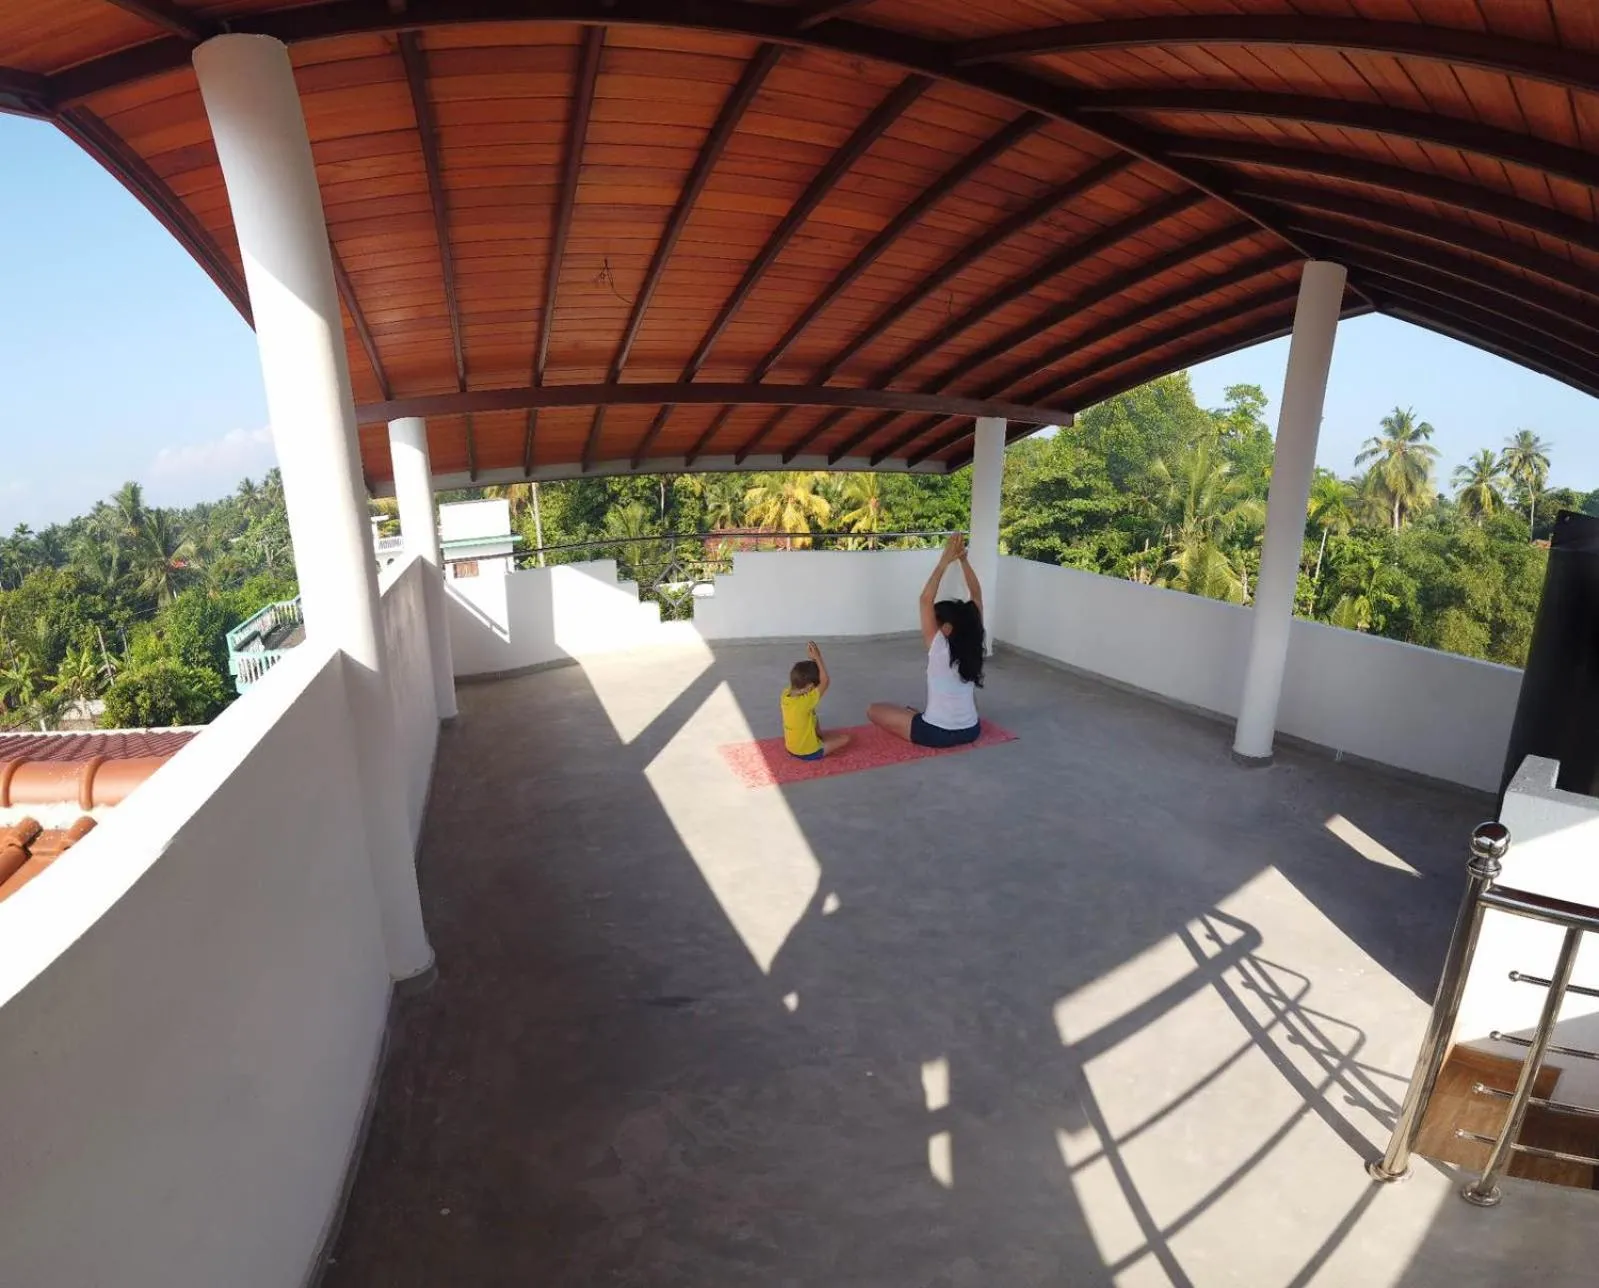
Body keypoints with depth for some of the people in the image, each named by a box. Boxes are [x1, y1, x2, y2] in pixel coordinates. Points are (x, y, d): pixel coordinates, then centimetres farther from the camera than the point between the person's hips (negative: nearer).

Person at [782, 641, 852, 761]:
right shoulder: (805, 702, -36)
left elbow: (799, 677, 1)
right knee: (845, 738, 6)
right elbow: (825, 681, -33)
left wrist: (812, 659, -11)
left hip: (791, 749, 7)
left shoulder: (786, 694, -15)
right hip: (808, 753, -7)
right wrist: (817, 658, -29)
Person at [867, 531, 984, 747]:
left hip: (937, 735, -6)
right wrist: (963, 560, -7)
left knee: (874, 710, 6)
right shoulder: (973, 645, -7)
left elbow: (926, 599, -23)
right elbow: (976, 595, -1)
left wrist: (945, 561, -21)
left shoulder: (939, 648, -21)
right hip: (971, 731, 6)